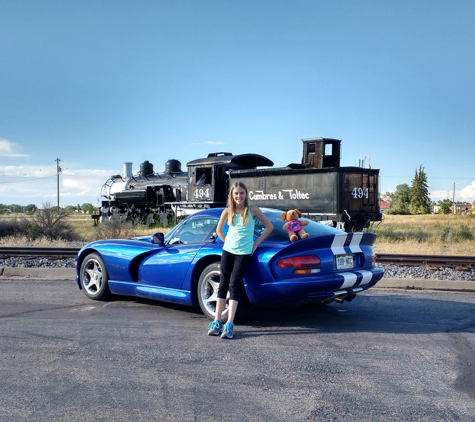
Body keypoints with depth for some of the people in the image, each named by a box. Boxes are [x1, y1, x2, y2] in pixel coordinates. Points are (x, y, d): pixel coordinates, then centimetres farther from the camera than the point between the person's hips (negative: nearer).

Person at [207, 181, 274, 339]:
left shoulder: (252, 210, -4)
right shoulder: (227, 212, 2)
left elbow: (269, 227, 2)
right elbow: (219, 230, 18)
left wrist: (256, 243, -1)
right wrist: (227, 242, 6)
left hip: (244, 253, -3)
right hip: (228, 251, 3)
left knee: (234, 285, -10)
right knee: (223, 284, 1)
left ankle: (229, 325, -12)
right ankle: (217, 322, 7)